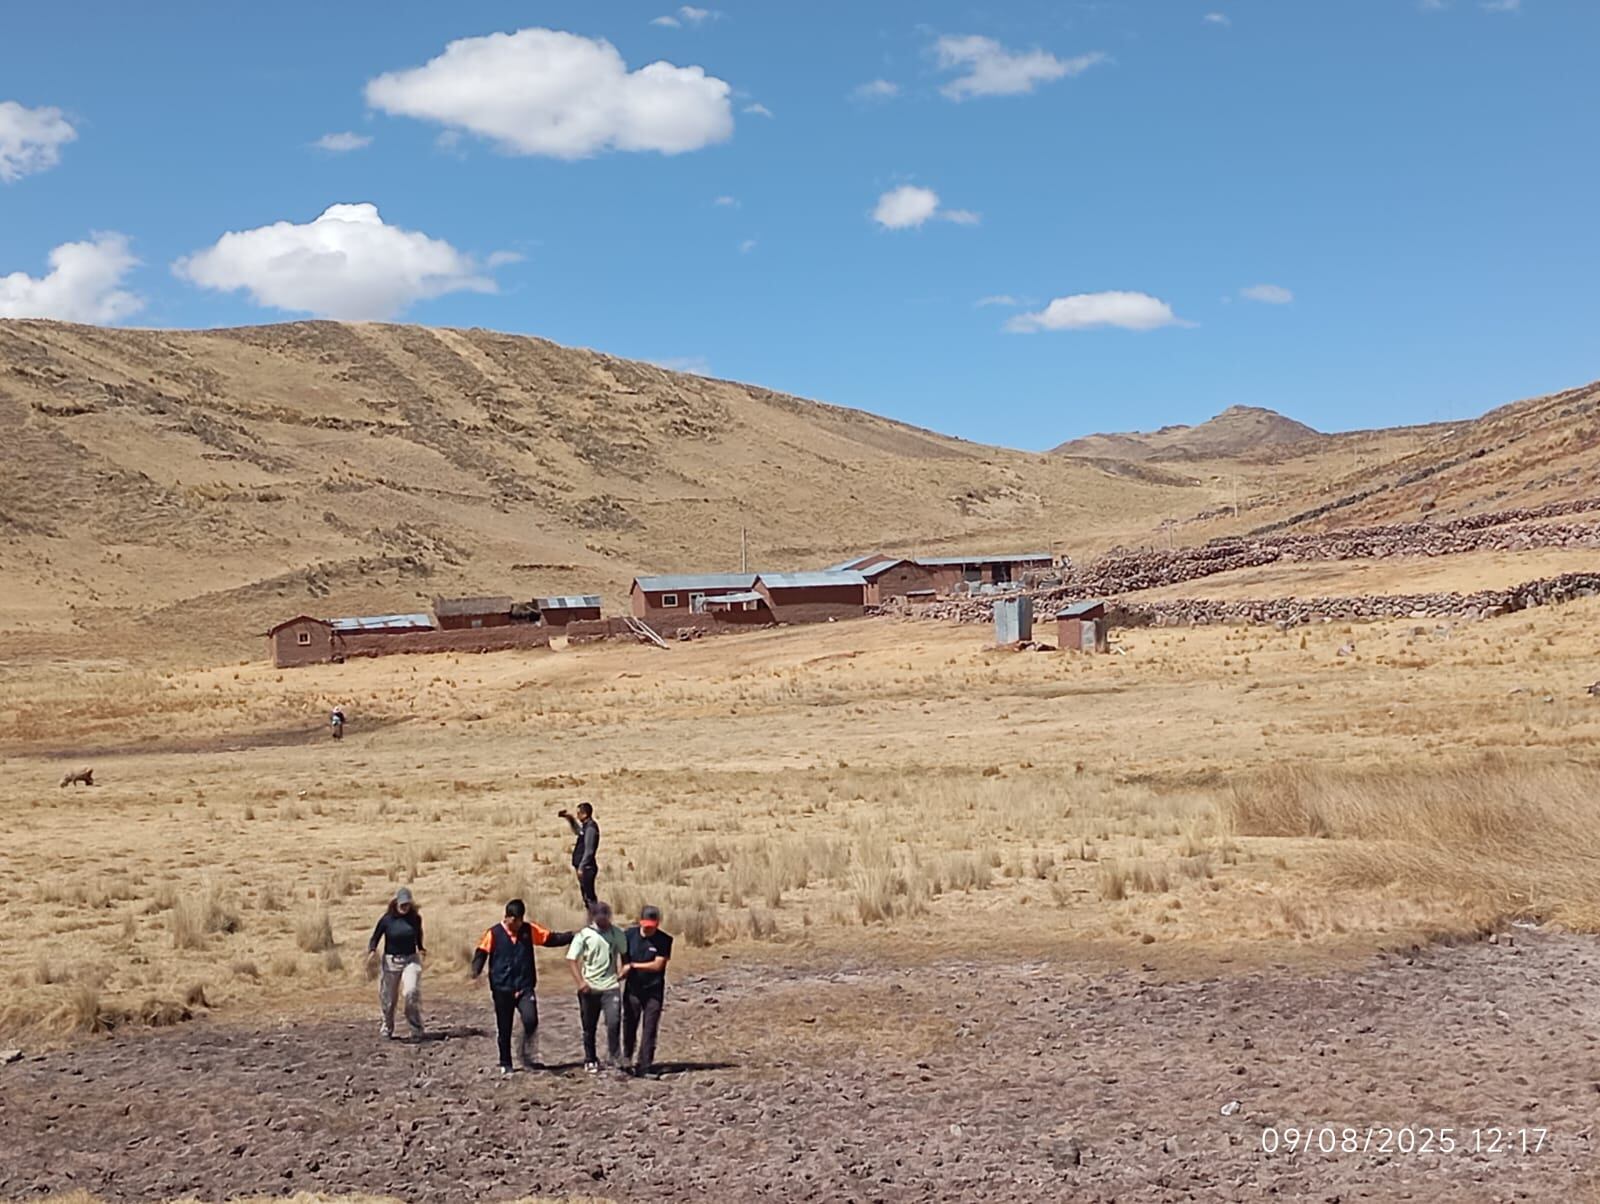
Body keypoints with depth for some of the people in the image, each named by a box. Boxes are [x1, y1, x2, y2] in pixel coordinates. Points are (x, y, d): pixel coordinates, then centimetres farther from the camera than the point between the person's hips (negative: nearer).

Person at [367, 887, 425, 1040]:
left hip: (411, 960, 0)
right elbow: (375, 938, -5)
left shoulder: (415, 918, 0)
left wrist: (421, 949, 16)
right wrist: (372, 950, -23)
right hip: (390, 961, 0)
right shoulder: (387, 919, -7)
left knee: (412, 992, -22)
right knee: (387, 999, 6)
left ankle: (416, 1030, -14)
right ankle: (387, 1030, 28)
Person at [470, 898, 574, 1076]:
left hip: (525, 987, 1)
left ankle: (529, 1059, 0)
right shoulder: (494, 933, -5)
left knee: (531, 1020, -18)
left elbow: (551, 938, 6)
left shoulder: (529, 930, 3)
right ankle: (505, 1064, 23)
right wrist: (476, 970, -24)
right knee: (504, 1029, 7)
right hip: (502, 989, -1)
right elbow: (481, 952, -6)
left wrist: (573, 937, -4)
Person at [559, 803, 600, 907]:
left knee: (589, 896, -9)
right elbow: (577, 831, 37)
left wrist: (581, 867, -21)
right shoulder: (586, 826, 13)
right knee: (586, 896, 14)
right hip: (584, 867, 10)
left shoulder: (590, 828, -17)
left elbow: (589, 850, -21)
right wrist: (570, 819, 24)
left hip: (586, 868, -10)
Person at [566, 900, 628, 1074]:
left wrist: (624, 969, -3)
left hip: (611, 986, 0)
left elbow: (624, 953, 16)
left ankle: (613, 1054, 3)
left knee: (614, 1022, -15)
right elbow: (572, 960, -5)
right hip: (589, 988, 0)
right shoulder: (583, 935, -5)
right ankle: (590, 1060, 24)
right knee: (589, 1028, 9)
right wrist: (580, 982, -14)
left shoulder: (616, 933, 1)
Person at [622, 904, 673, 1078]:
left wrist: (633, 965, -14)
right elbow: (623, 955, 11)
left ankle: (645, 1065, 1)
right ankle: (626, 1060, 28)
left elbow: (657, 965, -14)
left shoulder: (664, 940, -10)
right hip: (632, 988, 2)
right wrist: (625, 968, -6)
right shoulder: (630, 934, -2)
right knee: (629, 1025, 8)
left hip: (653, 990, -2)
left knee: (649, 1028, -2)